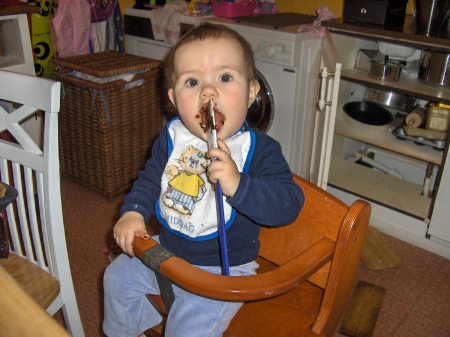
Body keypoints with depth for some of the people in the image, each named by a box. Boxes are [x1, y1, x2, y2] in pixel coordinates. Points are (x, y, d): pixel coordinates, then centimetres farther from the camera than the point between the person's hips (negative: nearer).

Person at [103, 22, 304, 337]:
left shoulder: (260, 149, -22)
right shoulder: (172, 136, -5)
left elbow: (288, 204, -29)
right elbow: (151, 177, 10)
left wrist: (238, 184, -44)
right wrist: (133, 211, -6)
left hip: (222, 268, -5)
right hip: (166, 249, 6)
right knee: (118, 279, 18)